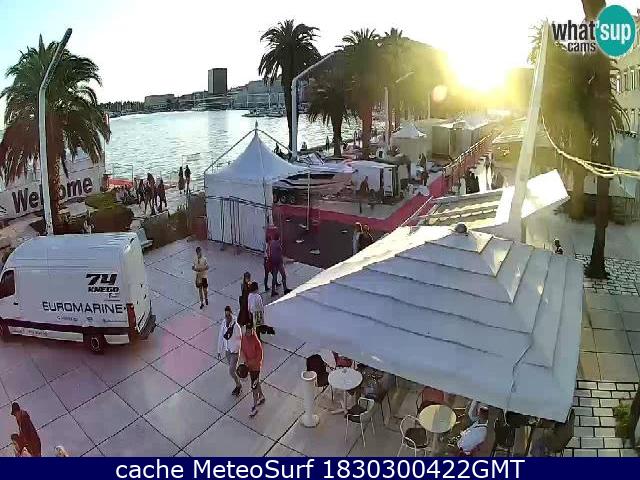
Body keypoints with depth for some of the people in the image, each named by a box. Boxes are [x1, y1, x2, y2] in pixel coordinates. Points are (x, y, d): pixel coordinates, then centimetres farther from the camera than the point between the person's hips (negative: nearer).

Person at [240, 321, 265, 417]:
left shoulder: (256, 342, -29)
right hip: (248, 365, 7)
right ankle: (261, 397, 46)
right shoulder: (244, 337, -9)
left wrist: (250, 363, -19)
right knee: (255, 382, 24)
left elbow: (260, 357, -22)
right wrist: (245, 361, -10)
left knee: (254, 386, 3)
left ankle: (255, 407, 17)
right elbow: (242, 349, 2)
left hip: (255, 366, -7)